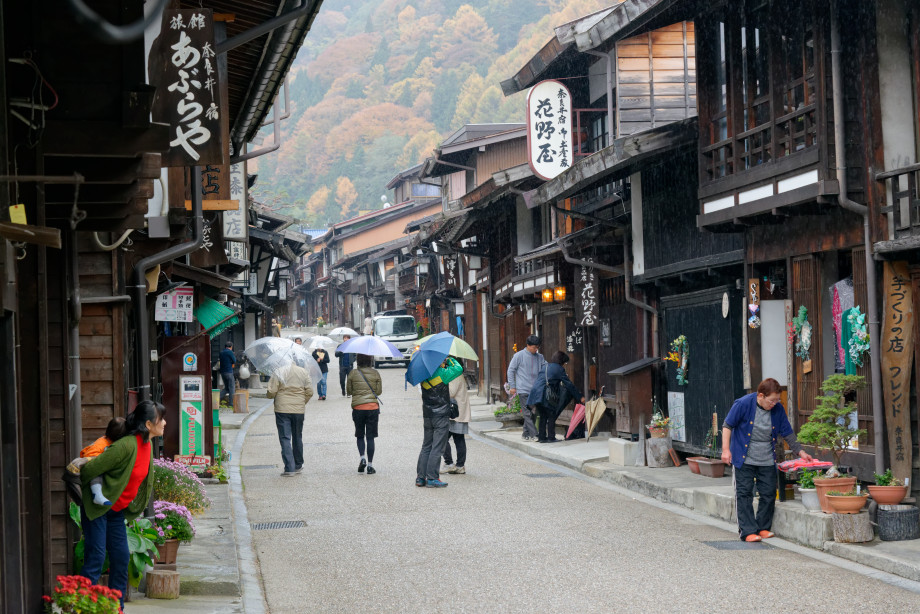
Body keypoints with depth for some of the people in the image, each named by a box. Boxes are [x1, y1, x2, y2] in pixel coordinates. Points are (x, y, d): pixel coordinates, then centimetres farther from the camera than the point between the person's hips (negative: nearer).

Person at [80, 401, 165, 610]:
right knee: (96, 558, -8)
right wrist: (89, 492, -5)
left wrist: (134, 505, 18)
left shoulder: (147, 446, 2)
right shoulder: (126, 446, -26)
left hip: (117, 510, 8)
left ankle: (116, 607, 15)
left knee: (121, 558, 7)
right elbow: (91, 468, -22)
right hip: (97, 507, -8)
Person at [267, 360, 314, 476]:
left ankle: (289, 468, -10)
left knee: (285, 438, -1)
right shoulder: (304, 372, 2)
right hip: (299, 410, 3)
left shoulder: (278, 373, -7)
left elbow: (271, 393, -10)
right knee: (297, 437, 18)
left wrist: (267, 394, 14)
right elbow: (309, 392, 0)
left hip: (282, 410, -3)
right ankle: (298, 466, 29)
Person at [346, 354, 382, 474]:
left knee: (360, 436, 15)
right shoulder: (375, 373, -3)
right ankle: (370, 465, 3)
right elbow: (379, 391, 2)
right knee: (370, 437, 4)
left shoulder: (353, 374, -4)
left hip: (358, 408, 0)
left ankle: (362, 458, -6)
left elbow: (348, 391, 3)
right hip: (373, 407, 0)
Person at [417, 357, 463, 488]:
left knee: (426, 447, 14)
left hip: (427, 416, 6)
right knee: (437, 448, -3)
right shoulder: (442, 374, -17)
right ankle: (432, 478, -5)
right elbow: (459, 369, -16)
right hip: (441, 416, -6)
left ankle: (420, 477, 13)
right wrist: (450, 360, 2)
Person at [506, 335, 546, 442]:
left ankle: (526, 433, 18)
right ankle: (533, 434, -12)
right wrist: (512, 386, -2)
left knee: (531, 412, 7)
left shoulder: (539, 357, 10)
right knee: (528, 413, -8)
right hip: (523, 389, -5)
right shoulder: (519, 356, -3)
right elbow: (511, 370, 0)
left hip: (535, 389, 5)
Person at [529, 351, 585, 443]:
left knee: (543, 415, 14)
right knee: (551, 415, 1)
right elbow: (569, 384, 1)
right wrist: (580, 397, 5)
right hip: (544, 395, -7)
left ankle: (542, 437, 14)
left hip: (535, 393, 7)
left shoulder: (545, 366, 22)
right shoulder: (559, 369, 1)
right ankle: (551, 437, -1)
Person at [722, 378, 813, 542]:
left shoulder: (778, 409, -3)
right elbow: (727, 425, -6)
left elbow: (787, 433, 7)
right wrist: (726, 449, -12)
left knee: (769, 494, 4)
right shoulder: (743, 404, -14)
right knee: (744, 493, -5)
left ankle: (763, 527, 18)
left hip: (767, 460, 4)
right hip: (744, 459, -4)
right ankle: (748, 531, -3)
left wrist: (800, 452, 5)